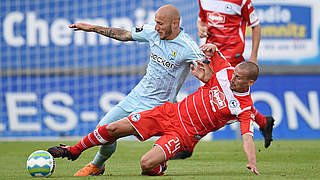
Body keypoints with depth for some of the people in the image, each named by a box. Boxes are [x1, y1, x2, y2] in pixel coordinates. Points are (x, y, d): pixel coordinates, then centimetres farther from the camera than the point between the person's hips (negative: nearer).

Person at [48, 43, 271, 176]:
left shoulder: (246, 109, -13)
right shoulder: (226, 72, -1)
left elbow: (247, 136, -21)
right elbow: (210, 51, 15)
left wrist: (252, 162, -37)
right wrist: (211, 48, -9)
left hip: (185, 134, -5)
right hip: (172, 112, 5)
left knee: (147, 164, -27)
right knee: (114, 128, -1)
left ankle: (160, 167, 12)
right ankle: (74, 150, 22)